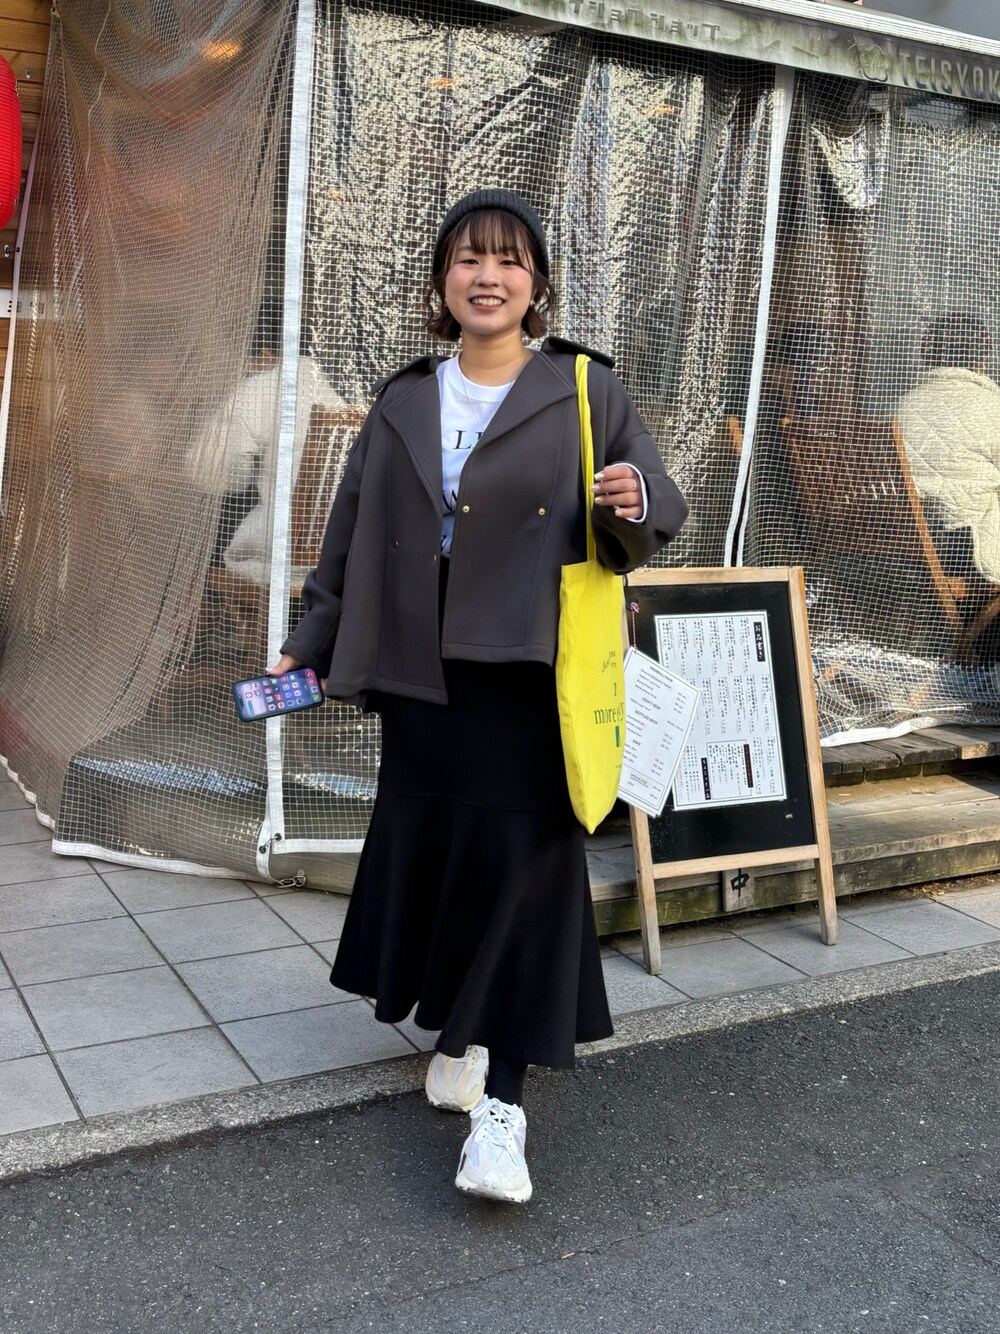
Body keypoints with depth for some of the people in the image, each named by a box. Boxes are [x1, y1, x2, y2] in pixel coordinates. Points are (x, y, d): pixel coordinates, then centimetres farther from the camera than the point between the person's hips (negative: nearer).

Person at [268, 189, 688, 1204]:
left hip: (530, 673, -3)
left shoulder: (586, 392, 2)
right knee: (427, 856, 10)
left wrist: (630, 508, -20)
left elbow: (660, 511, 3)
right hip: (420, 675, 4)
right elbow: (354, 532, 15)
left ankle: (502, 1104, 0)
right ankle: (463, 1033, 33)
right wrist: (312, 642, 13)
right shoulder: (402, 403, 12)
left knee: (520, 870, -5)